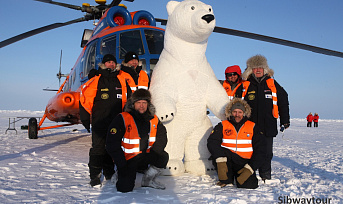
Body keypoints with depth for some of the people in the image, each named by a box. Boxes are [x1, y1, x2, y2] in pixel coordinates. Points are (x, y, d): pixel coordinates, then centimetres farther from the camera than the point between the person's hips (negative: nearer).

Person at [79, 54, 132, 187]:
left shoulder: (122, 81, 11)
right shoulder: (96, 81, 0)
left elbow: (128, 100, 19)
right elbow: (85, 98, 0)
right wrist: (85, 117, -3)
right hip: (99, 122, -3)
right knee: (98, 148, -7)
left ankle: (109, 173, 25)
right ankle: (95, 176, 1)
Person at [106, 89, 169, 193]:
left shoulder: (154, 119, 1)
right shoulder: (122, 119, -13)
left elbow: (161, 137, 12)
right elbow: (112, 143, -13)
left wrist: (154, 153, -6)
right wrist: (122, 165, -17)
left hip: (145, 155, 4)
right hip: (127, 159, -4)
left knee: (163, 157, -18)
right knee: (125, 188, -16)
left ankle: (148, 180, 6)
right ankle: (122, 175, 21)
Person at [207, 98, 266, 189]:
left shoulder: (252, 127, 6)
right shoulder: (222, 126, 4)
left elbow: (260, 150, 2)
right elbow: (212, 142, -10)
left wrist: (250, 168, -11)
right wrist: (220, 159, -29)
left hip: (244, 163, 1)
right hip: (227, 161, 0)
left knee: (250, 185, -24)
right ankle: (226, 180, -10)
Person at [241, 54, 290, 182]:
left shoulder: (272, 84, 8)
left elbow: (283, 102, 13)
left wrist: (285, 121, 11)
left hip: (268, 127, 1)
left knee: (266, 153, 4)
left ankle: (265, 176, 17)